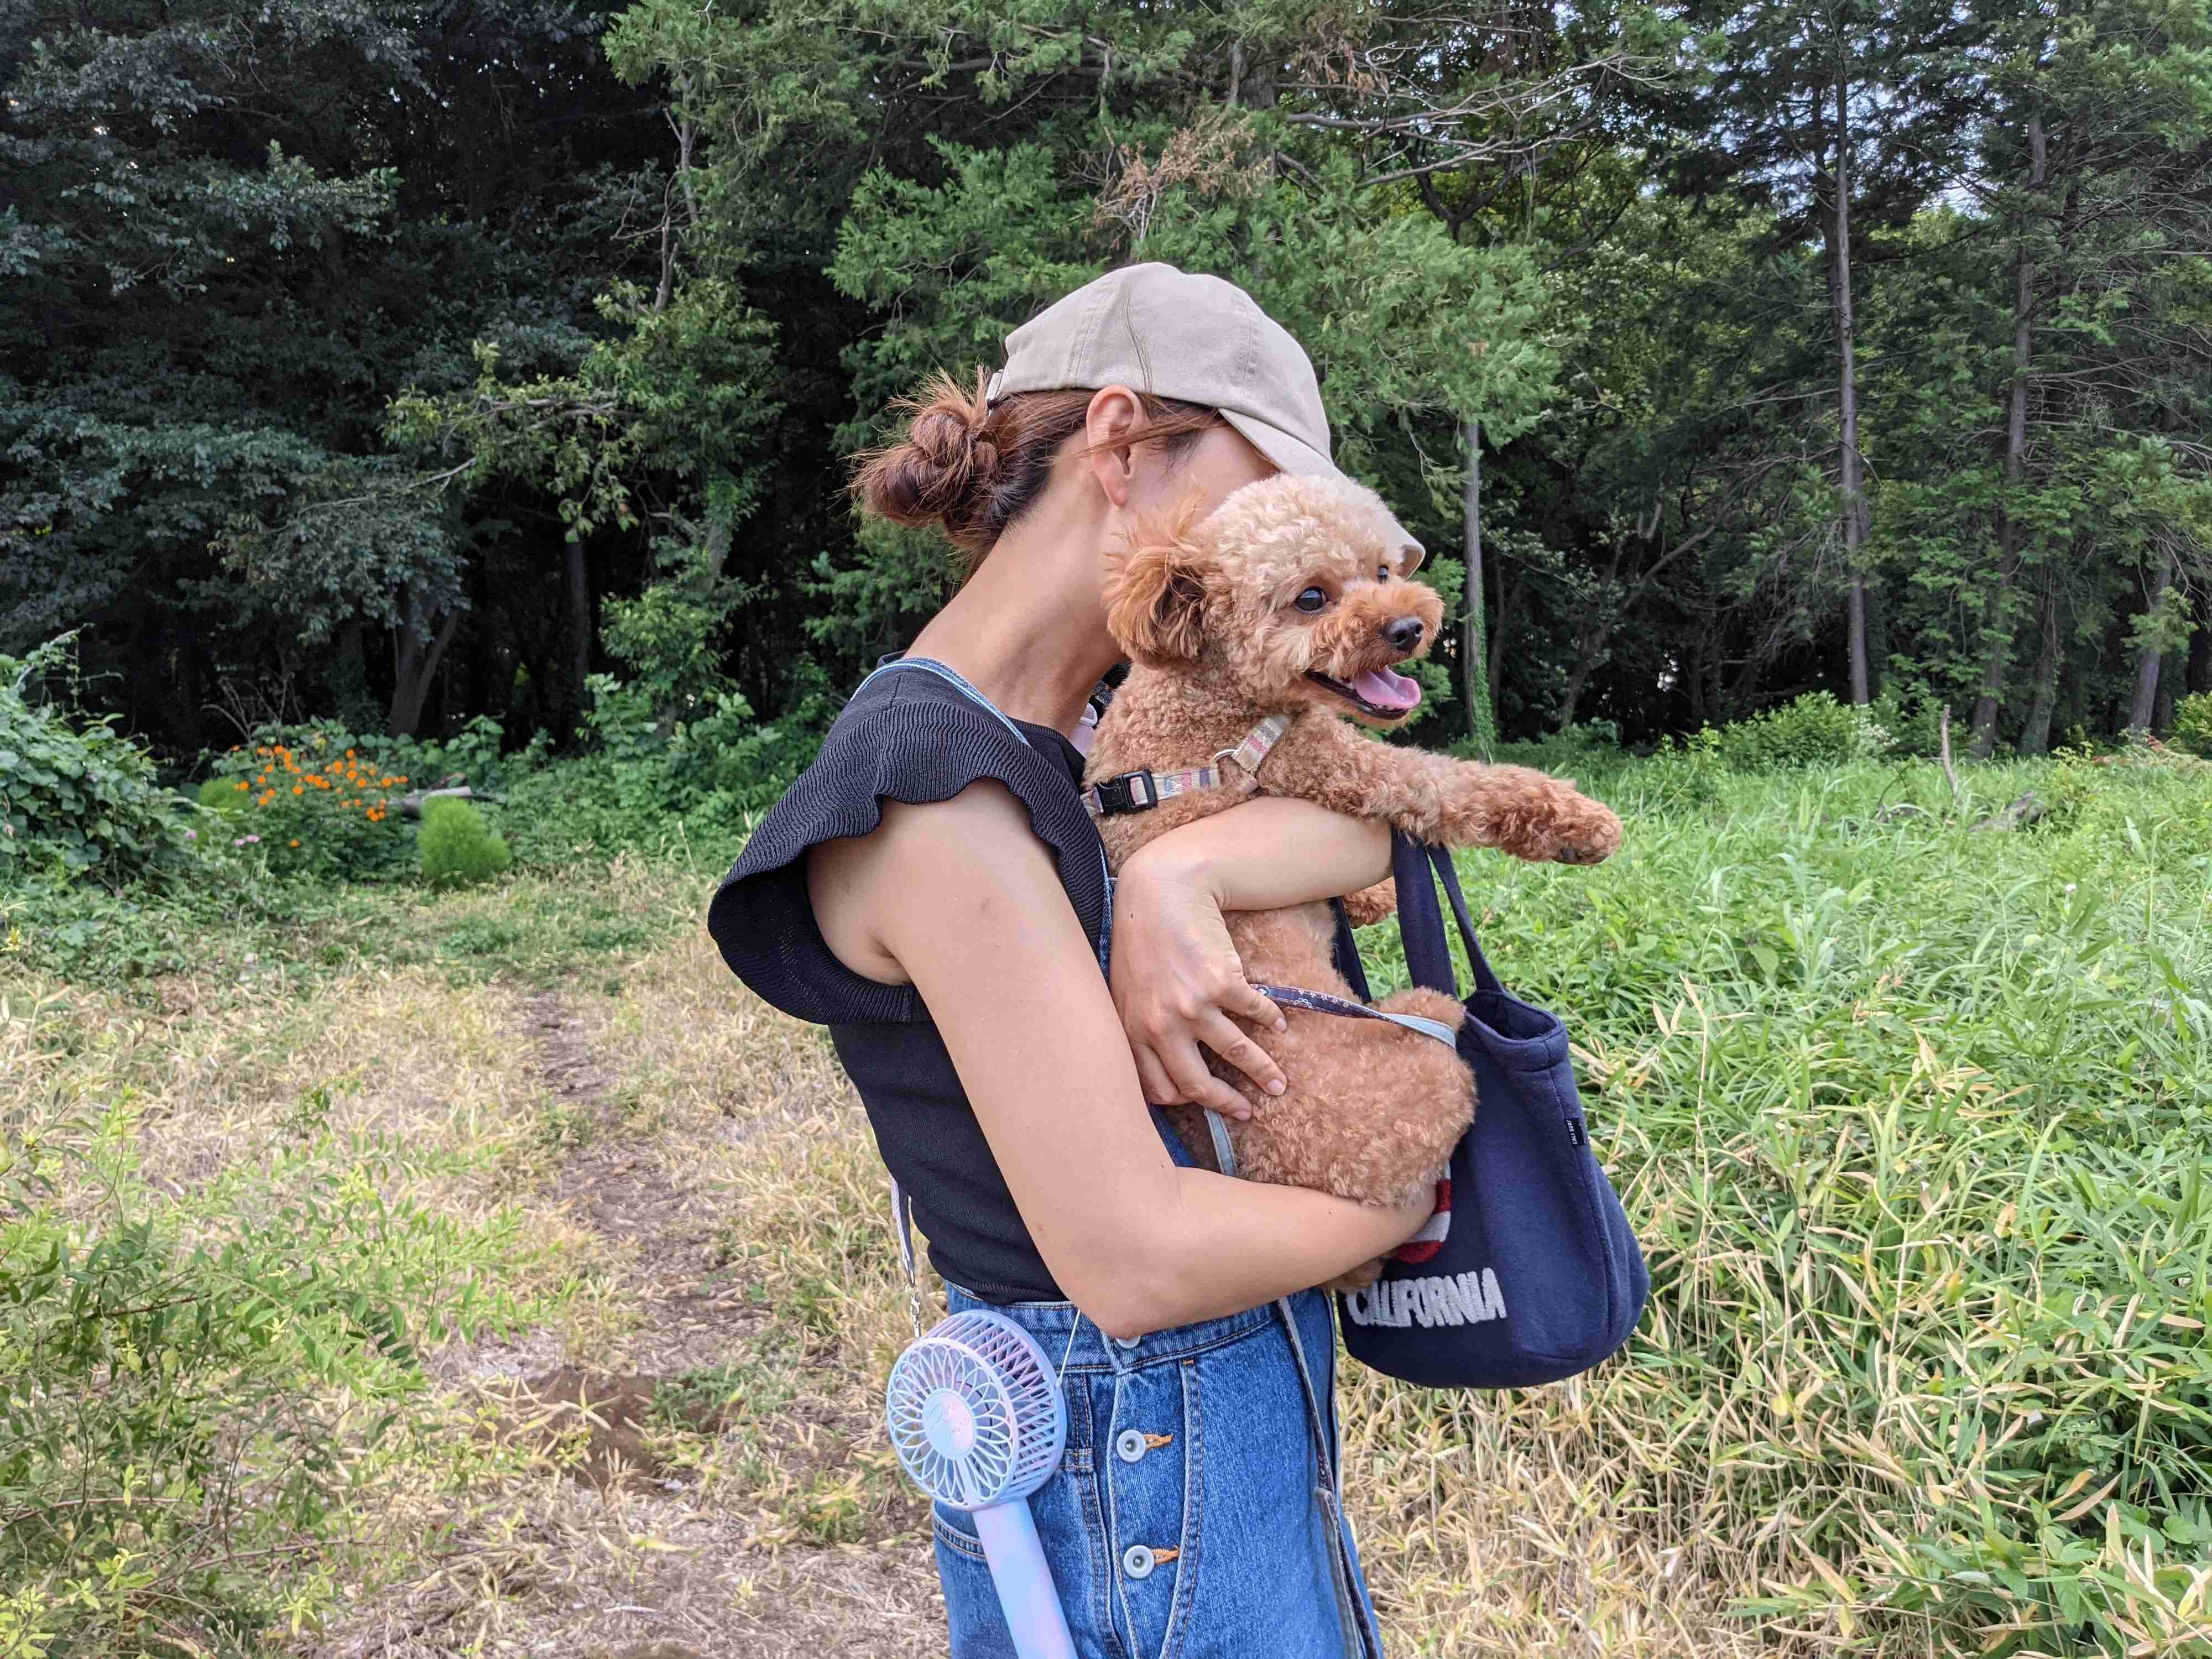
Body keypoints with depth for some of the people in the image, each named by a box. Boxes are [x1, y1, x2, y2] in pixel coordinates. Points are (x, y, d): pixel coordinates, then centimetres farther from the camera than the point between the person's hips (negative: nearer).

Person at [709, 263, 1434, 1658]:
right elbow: (1136, 1259, -27)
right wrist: (1406, 1200, -10)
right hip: (1137, 1456, -8)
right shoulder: (937, 784, -24)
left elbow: (1383, 809, -5)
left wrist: (1180, 874, -24)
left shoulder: (1060, 740, 4)